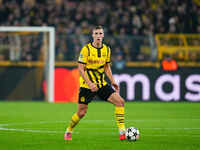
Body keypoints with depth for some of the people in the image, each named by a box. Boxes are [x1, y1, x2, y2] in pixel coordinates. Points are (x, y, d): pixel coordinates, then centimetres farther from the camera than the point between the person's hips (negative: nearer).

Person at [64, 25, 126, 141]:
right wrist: (90, 84, -22)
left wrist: (113, 82, 8)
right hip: (87, 85, -4)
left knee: (120, 101, -11)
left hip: (102, 84, 5)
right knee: (81, 113, -2)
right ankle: (69, 131, 25)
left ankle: (122, 131, -8)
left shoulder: (106, 49, 5)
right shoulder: (86, 49, -12)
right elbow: (80, 69, -13)